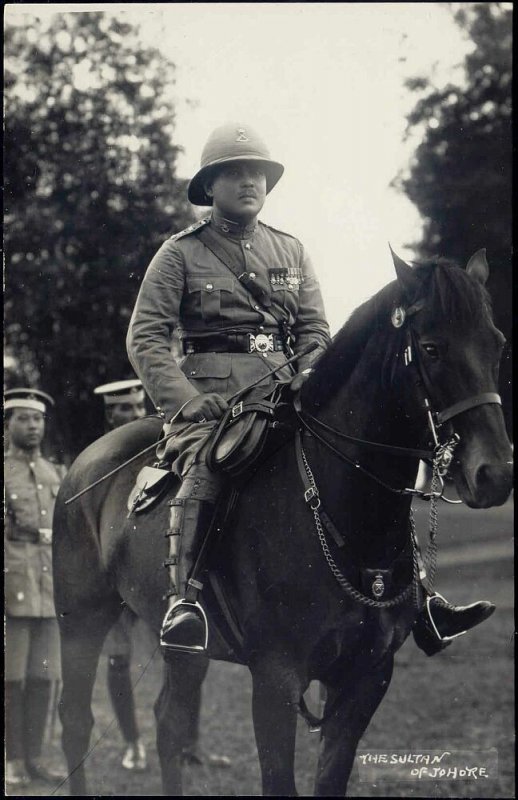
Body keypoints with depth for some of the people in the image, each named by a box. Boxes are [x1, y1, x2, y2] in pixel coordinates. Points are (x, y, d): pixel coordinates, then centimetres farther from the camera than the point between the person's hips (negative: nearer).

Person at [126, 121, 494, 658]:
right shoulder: (180, 255, 5)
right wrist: (188, 403, -17)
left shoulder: (290, 252, 18)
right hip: (211, 395, -4)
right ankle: (186, 600, -35)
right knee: (206, 468, -35)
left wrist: (304, 384, -8)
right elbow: (145, 338, -3)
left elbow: (315, 329, 13)